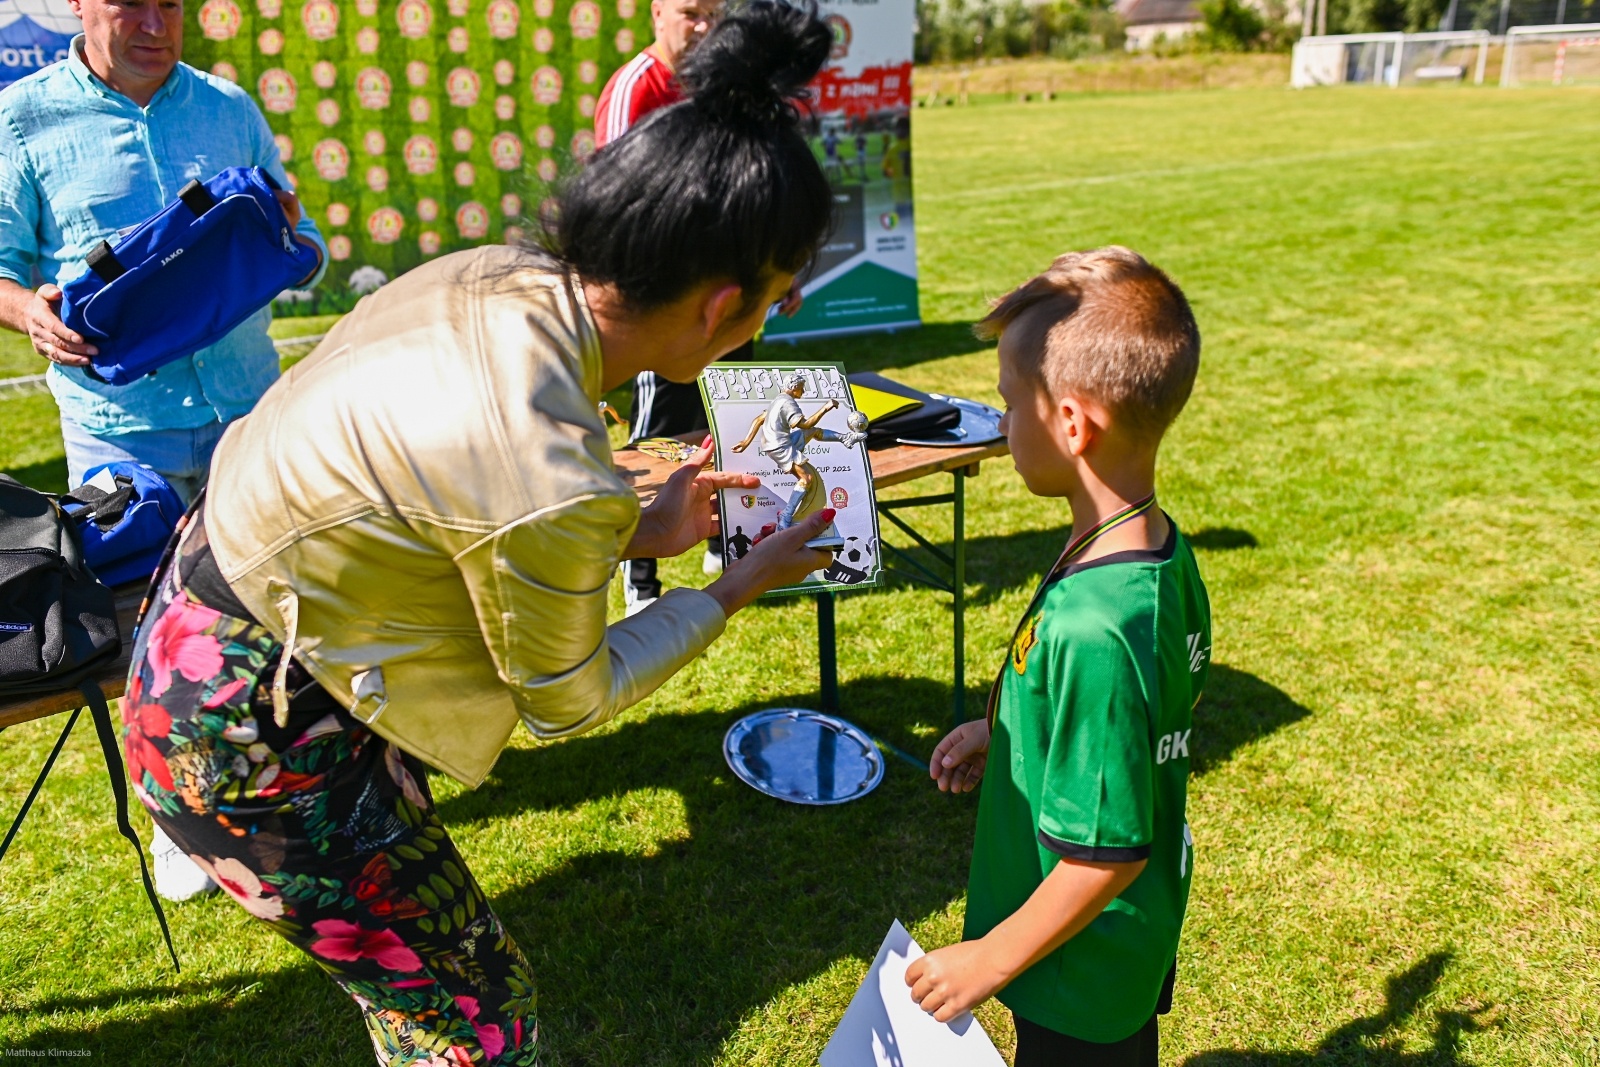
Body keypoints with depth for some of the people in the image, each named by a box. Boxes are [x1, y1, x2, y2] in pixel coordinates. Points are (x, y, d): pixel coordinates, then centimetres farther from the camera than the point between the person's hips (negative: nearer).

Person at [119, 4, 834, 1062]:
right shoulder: (556, 487, -35)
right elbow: (565, 701, -14)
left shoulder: (492, 276, -10)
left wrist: (640, 531, 7)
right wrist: (734, 589, -5)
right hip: (245, 735, -9)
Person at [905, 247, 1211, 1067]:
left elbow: (1109, 851, -29)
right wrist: (1006, 732, 5)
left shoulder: (1090, 628, -36)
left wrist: (992, 960, -17)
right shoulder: (1168, 558, -9)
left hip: (1081, 974, -8)